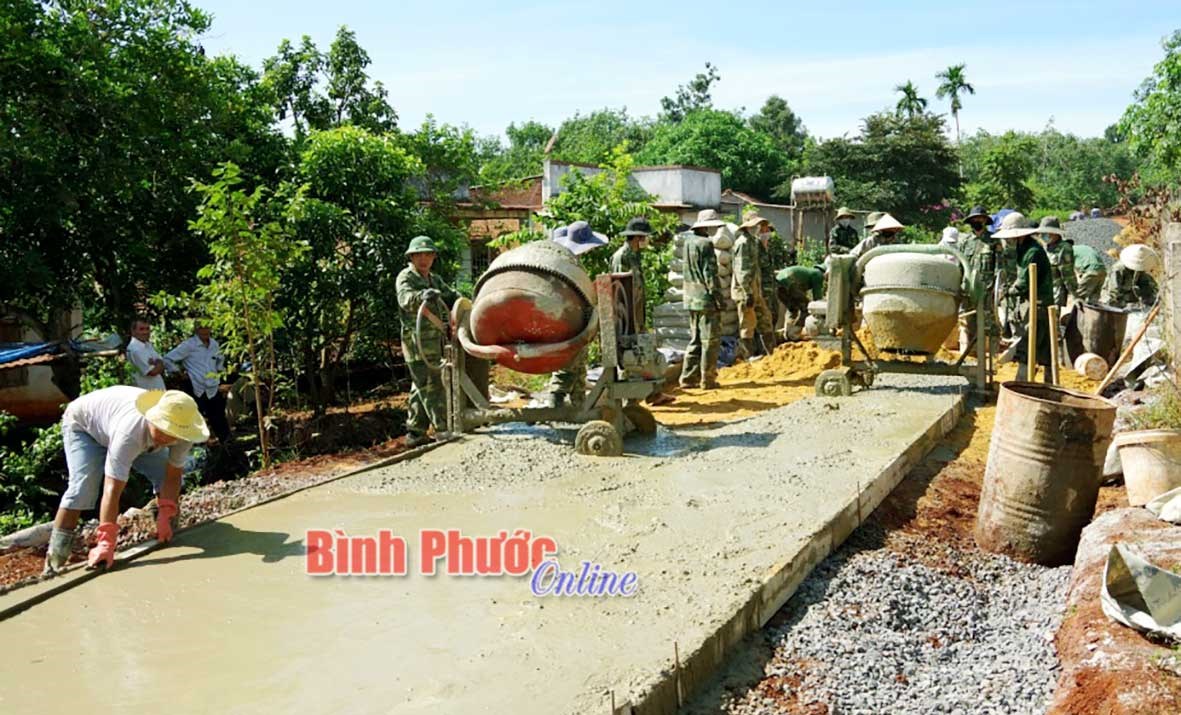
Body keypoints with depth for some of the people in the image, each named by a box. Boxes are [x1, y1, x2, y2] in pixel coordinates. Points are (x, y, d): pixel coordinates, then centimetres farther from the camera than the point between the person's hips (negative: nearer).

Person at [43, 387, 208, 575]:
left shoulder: (182, 433, -31)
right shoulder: (130, 432, -47)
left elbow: (172, 475, -20)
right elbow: (112, 490, -49)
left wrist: (165, 517, -30)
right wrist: (106, 543, -53)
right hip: (83, 424, -5)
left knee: (164, 475, -7)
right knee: (83, 487, -25)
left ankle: (168, 538, 16)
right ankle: (54, 562, -18)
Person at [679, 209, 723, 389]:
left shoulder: (688, 243, 13)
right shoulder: (705, 244, -14)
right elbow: (710, 274, -17)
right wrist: (718, 297, -12)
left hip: (690, 298, 9)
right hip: (705, 297, -9)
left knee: (695, 340, 15)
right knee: (710, 340, -1)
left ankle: (688, 378, 17)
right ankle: (707, 380, 3)